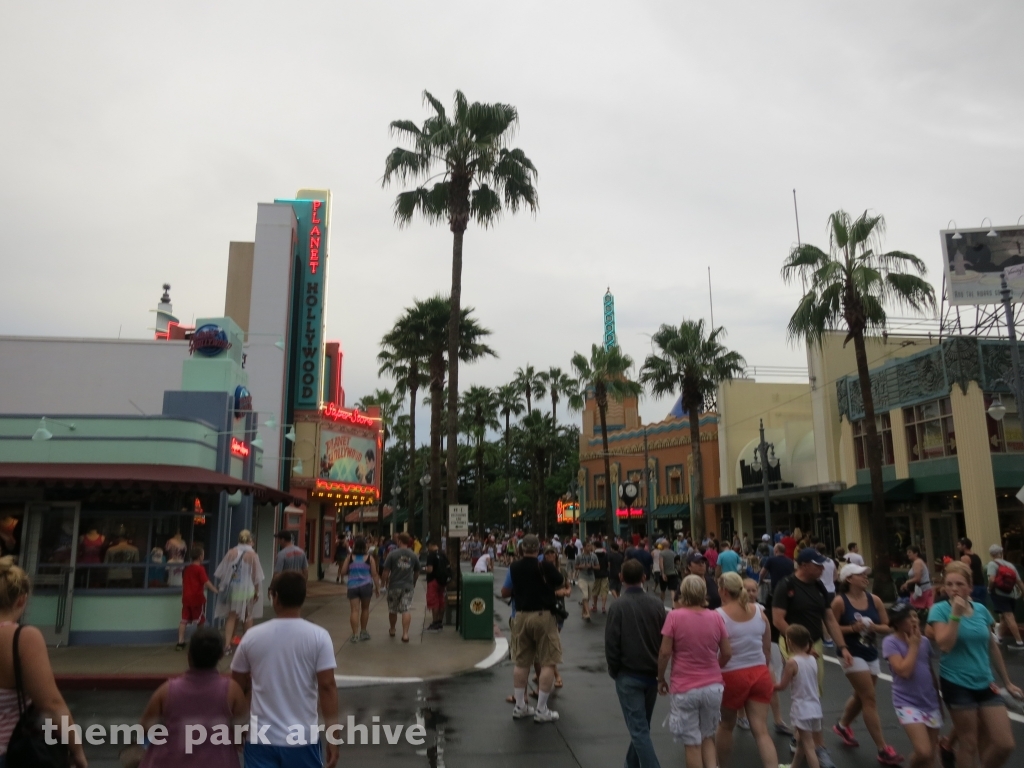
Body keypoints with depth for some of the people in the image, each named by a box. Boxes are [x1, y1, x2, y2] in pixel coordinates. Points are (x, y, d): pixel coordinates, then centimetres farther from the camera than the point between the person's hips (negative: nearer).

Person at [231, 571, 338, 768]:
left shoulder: (252, 636, -4)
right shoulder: (318, 636, -10)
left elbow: (237, 686, 8)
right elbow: (327, 686, -13)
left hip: (261, 738, 1)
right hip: (303, 739, -1)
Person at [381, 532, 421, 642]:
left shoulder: (392, 554, -9)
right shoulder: (414, 556, 1)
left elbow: (386, 571, -8)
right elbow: (417, 572, 12)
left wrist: (384, 582, 9)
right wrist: (413, 582, 30)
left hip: (394, 586, -1)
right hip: (408, 586, 1)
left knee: (392, 610, 17)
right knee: (406, 610, -2)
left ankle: (392, 630, 35)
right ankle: (405, 634, -12)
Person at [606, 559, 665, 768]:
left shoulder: (619, 606, -14)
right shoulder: (657, 604, -3)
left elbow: (611, 643, -13)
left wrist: (614, 670, 4)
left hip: (629, 675, -5)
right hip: (652, 674, 5)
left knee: (639, 730, 0)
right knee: (642, 726, 20)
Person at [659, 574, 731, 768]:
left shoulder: (674, 616, -12)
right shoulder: (716, 617, -3)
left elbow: (665, 652, -12)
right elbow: (727, 653, 3)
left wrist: (661, 679, 3)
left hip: (685, 688, -3)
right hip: (713, 686, 3)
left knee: (692, 743, 9)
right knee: (708, 737, 21)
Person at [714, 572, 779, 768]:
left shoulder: (718, 616, -12)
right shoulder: (759, 611, 2)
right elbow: (767, 649, 10)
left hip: (732, 676, -3)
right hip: (760, 674, 4)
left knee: (725, 726, 18)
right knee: (761, 730, 5)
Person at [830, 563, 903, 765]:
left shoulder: (874, 600, -1)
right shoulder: (840, 602, -14)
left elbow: (888, 627, 4)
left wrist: (874, 627, -16)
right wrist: (853, 628, -21)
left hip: (871, 654, 6)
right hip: (852, 654, -6)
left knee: (861, 696, 20)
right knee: (870, 700, -5)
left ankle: (842, 725, 44)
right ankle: (883, 749, 3)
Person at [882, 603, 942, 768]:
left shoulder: (925, 641, 4)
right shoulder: (890, 642, -12)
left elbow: (931, 672, 15)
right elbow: (904, 671, -23)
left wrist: (939, 701, 19)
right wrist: (913, 646, -13)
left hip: (931, 704, 6)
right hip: (907, 703, -5)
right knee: (923, 752, -18)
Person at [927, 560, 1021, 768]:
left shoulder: (981, 610, 4)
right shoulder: (939, 609, -10)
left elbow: (992, 648, 14)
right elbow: (945, 645, -22)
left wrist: (1007, 682, 19)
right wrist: (956, 614, -25)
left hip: (985, 684, 5)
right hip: (957, 685, -5)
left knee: (1005, 744, 3)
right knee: (969, 744, 4)